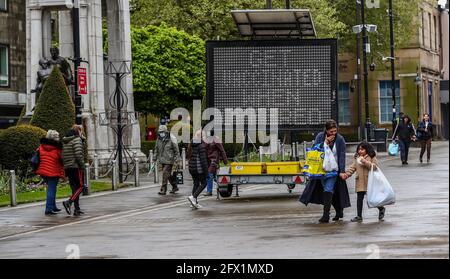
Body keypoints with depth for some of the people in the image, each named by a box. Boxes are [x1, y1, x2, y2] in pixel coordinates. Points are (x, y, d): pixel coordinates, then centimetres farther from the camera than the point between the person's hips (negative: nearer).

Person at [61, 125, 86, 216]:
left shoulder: (64, 141, 15)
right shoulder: (77, 139, -10)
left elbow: (63, 155, 14)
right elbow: (78, 154, -19)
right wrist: (82, 165, -12)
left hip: (67, 167, 8)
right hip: (76, 167, -8)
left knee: (74, 187, 11)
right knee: (80, 187, -4)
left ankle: (77, 209, 10)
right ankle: (69, 202, -22)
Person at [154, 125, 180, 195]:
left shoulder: (171, 140, -11)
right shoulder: (159, 139, 6)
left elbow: (176, 151, -7)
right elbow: (156, 149, 18)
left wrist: (177, 161, -11)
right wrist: (155, 158, 14)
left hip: (169, 160, -7)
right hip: (162, 160, 7)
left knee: (165, 174, -12)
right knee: (168, 175, 14)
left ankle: (163, 190, -10)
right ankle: (175, 187, 29)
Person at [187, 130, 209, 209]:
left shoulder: (191, 144, 9)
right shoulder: (201, 145, -16)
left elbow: (188, 156, 14)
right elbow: (203, 158, -18)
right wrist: (206, 170, -15)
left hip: (191, 167, 8)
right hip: (199, 167, -8)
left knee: (196, 183, 14)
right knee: (203, 183, 3)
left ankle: (194, 202, 11)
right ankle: (193, 197, -14)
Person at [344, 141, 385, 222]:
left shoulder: (372, 158, -3)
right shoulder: (357, 158, 12)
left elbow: (375, 166, -15)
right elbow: (352, 168, 8)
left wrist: (365, 162, -22)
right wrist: (346, 174, -6)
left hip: (370, 182, -4)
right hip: (360, 182, 4)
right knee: (359, 198, 4)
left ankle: (381, 209, 29)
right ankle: (359, 216, 9)